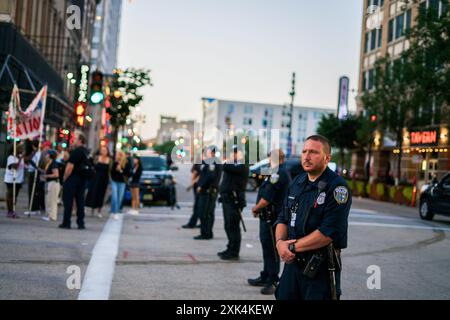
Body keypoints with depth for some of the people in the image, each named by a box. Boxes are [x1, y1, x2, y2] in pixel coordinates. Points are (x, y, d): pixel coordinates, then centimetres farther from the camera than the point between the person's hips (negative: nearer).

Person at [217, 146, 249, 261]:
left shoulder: (241, 167, -13)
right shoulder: (233, 166, 18)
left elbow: (226, 167, -25)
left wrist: (229, 160, -8)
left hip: (234, 200, -10)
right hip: (228, 199, 10)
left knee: (233, 227, -7)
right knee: (228, 226, 16)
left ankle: (234, 253, -3)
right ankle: (230, 249, 26)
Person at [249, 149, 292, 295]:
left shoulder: (278, 174, -19)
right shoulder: (284, 172, 15)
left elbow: (266, 199, -22)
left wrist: (255, 208, -5)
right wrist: (259, 209, 11)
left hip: (271, 217, -11)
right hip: (269, 216, 11)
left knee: (271, 250, -4)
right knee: (267, 247, 18)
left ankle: (272, 282, 2)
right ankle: (265, 277, 29)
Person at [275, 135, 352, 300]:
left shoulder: (337, 187, -13)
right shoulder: (297, 182, 10)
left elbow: (329, 232, -21)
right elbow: (283, 219, 13)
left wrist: (293, 246, -14)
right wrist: (280, 242, -8)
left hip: (321, 268, -7)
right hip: (292, 262, 7)